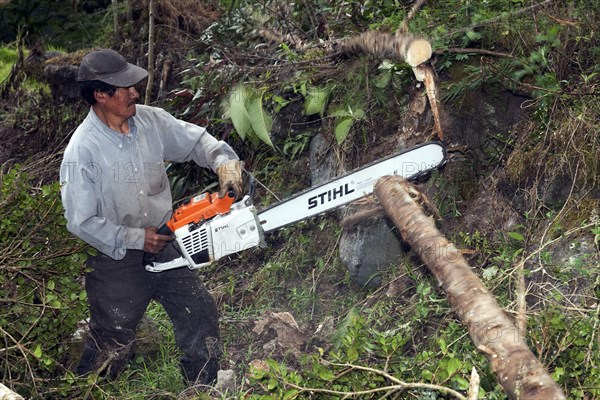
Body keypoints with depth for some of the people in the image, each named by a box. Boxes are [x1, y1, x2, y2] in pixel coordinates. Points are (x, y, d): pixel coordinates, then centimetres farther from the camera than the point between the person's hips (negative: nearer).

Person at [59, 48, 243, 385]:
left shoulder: (150, 120, -7)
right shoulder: (82, 150, -22)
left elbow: (196, 139, 5)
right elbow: (80, 222, -21)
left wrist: (225, 161, -16)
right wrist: (136, 239, -20)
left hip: (164, 245, 5)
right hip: (115, 260, -5)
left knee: (200, 313, 10)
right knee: (112, 345, 8)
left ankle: (204, 389, 31)